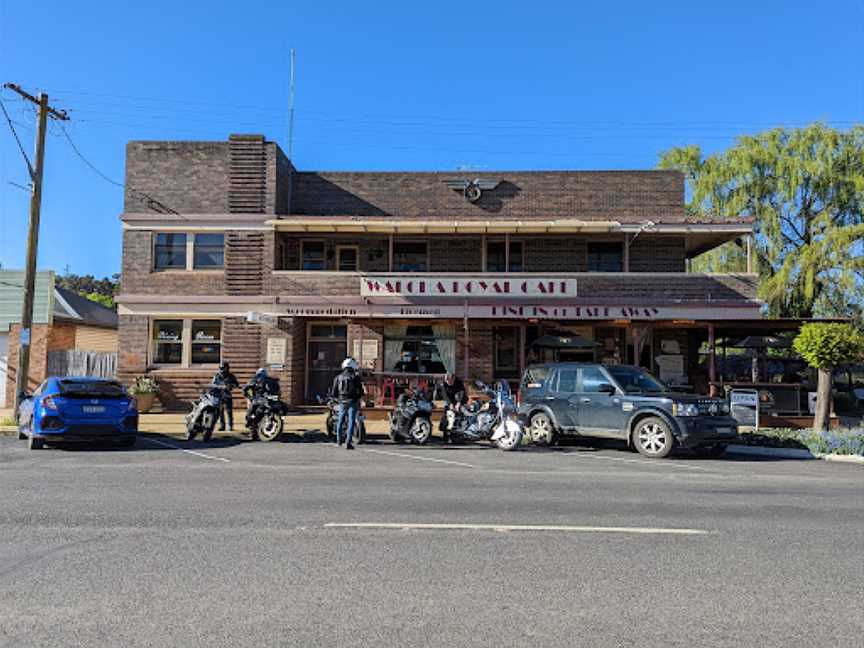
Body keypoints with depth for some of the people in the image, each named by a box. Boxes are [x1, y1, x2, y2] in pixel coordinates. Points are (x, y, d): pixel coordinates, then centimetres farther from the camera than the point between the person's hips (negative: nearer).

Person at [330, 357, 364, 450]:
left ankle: (339, 439, 34)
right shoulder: (356, 377, -3)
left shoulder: (338, 377, 4)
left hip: (342, 403, 3)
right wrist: (358, 398, 16)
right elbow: (361, 391, -3)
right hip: (353, 403, -3)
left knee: (340, 421, 20)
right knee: (351, 422, -2)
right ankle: (348, 443, -10)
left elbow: (334, 393, 4)